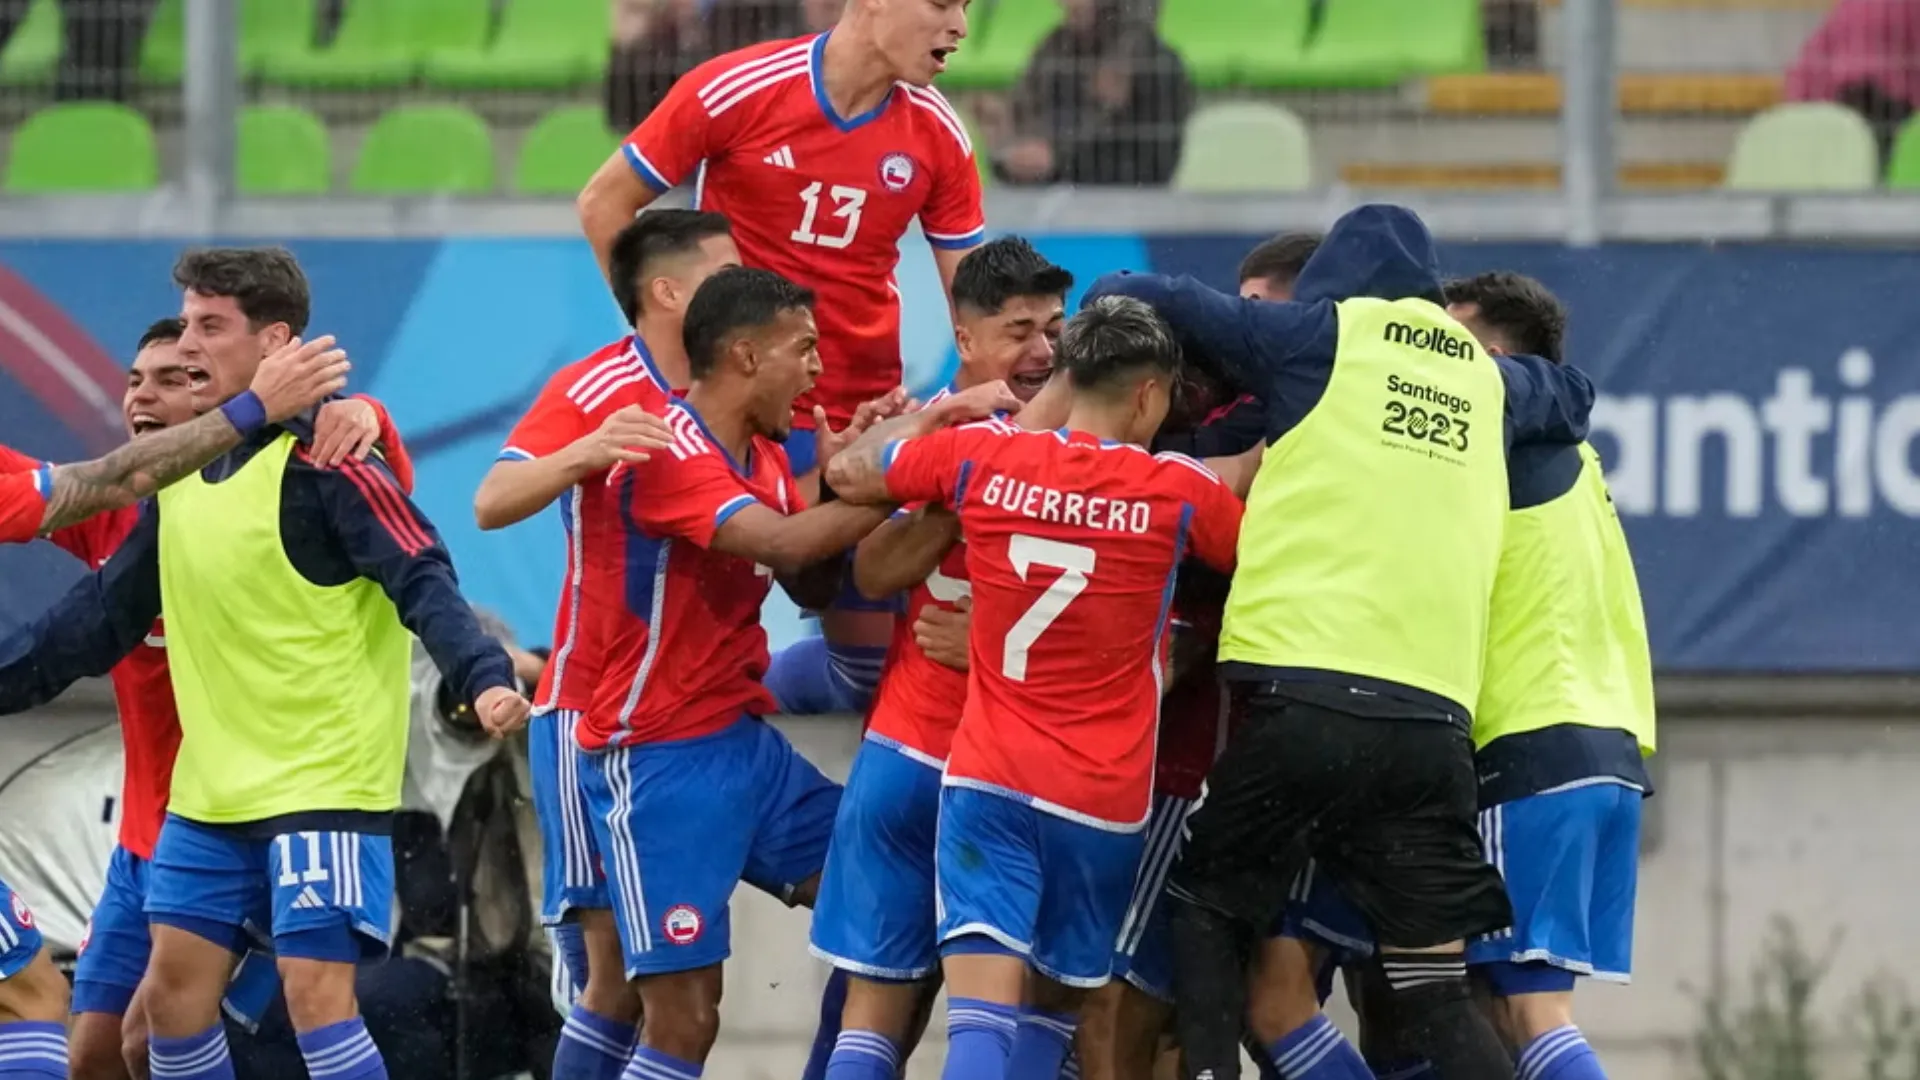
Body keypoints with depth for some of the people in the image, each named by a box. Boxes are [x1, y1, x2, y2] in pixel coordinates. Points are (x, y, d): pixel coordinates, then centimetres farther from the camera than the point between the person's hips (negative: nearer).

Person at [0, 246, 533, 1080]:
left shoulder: (322, 462, -13)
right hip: (211, 792, 8)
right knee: (173, 987, 5)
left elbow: (423, 582, -19)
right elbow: (104, 613, 17)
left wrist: (483, 677, -35)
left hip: (327, 783, -8)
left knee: (315, 991, -14)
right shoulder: (179, 472, 10)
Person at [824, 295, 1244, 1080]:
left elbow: (848, 474, 15)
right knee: (1053, 1005, 19)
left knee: (983, 1017, -10)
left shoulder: (981, 455, -1)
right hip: (1103, 799, 0)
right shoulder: (1181, 491, -6)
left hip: (988, 780, 0)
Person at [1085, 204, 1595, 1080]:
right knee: (1430, 992, 5)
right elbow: (1568, 397, 46)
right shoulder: (1487, 380, 22)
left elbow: (1142, 302, 14)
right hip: (1436, 719, 4)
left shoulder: (1322, 337, 9)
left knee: (1206, 911, 14)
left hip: (1306, 691, -4)